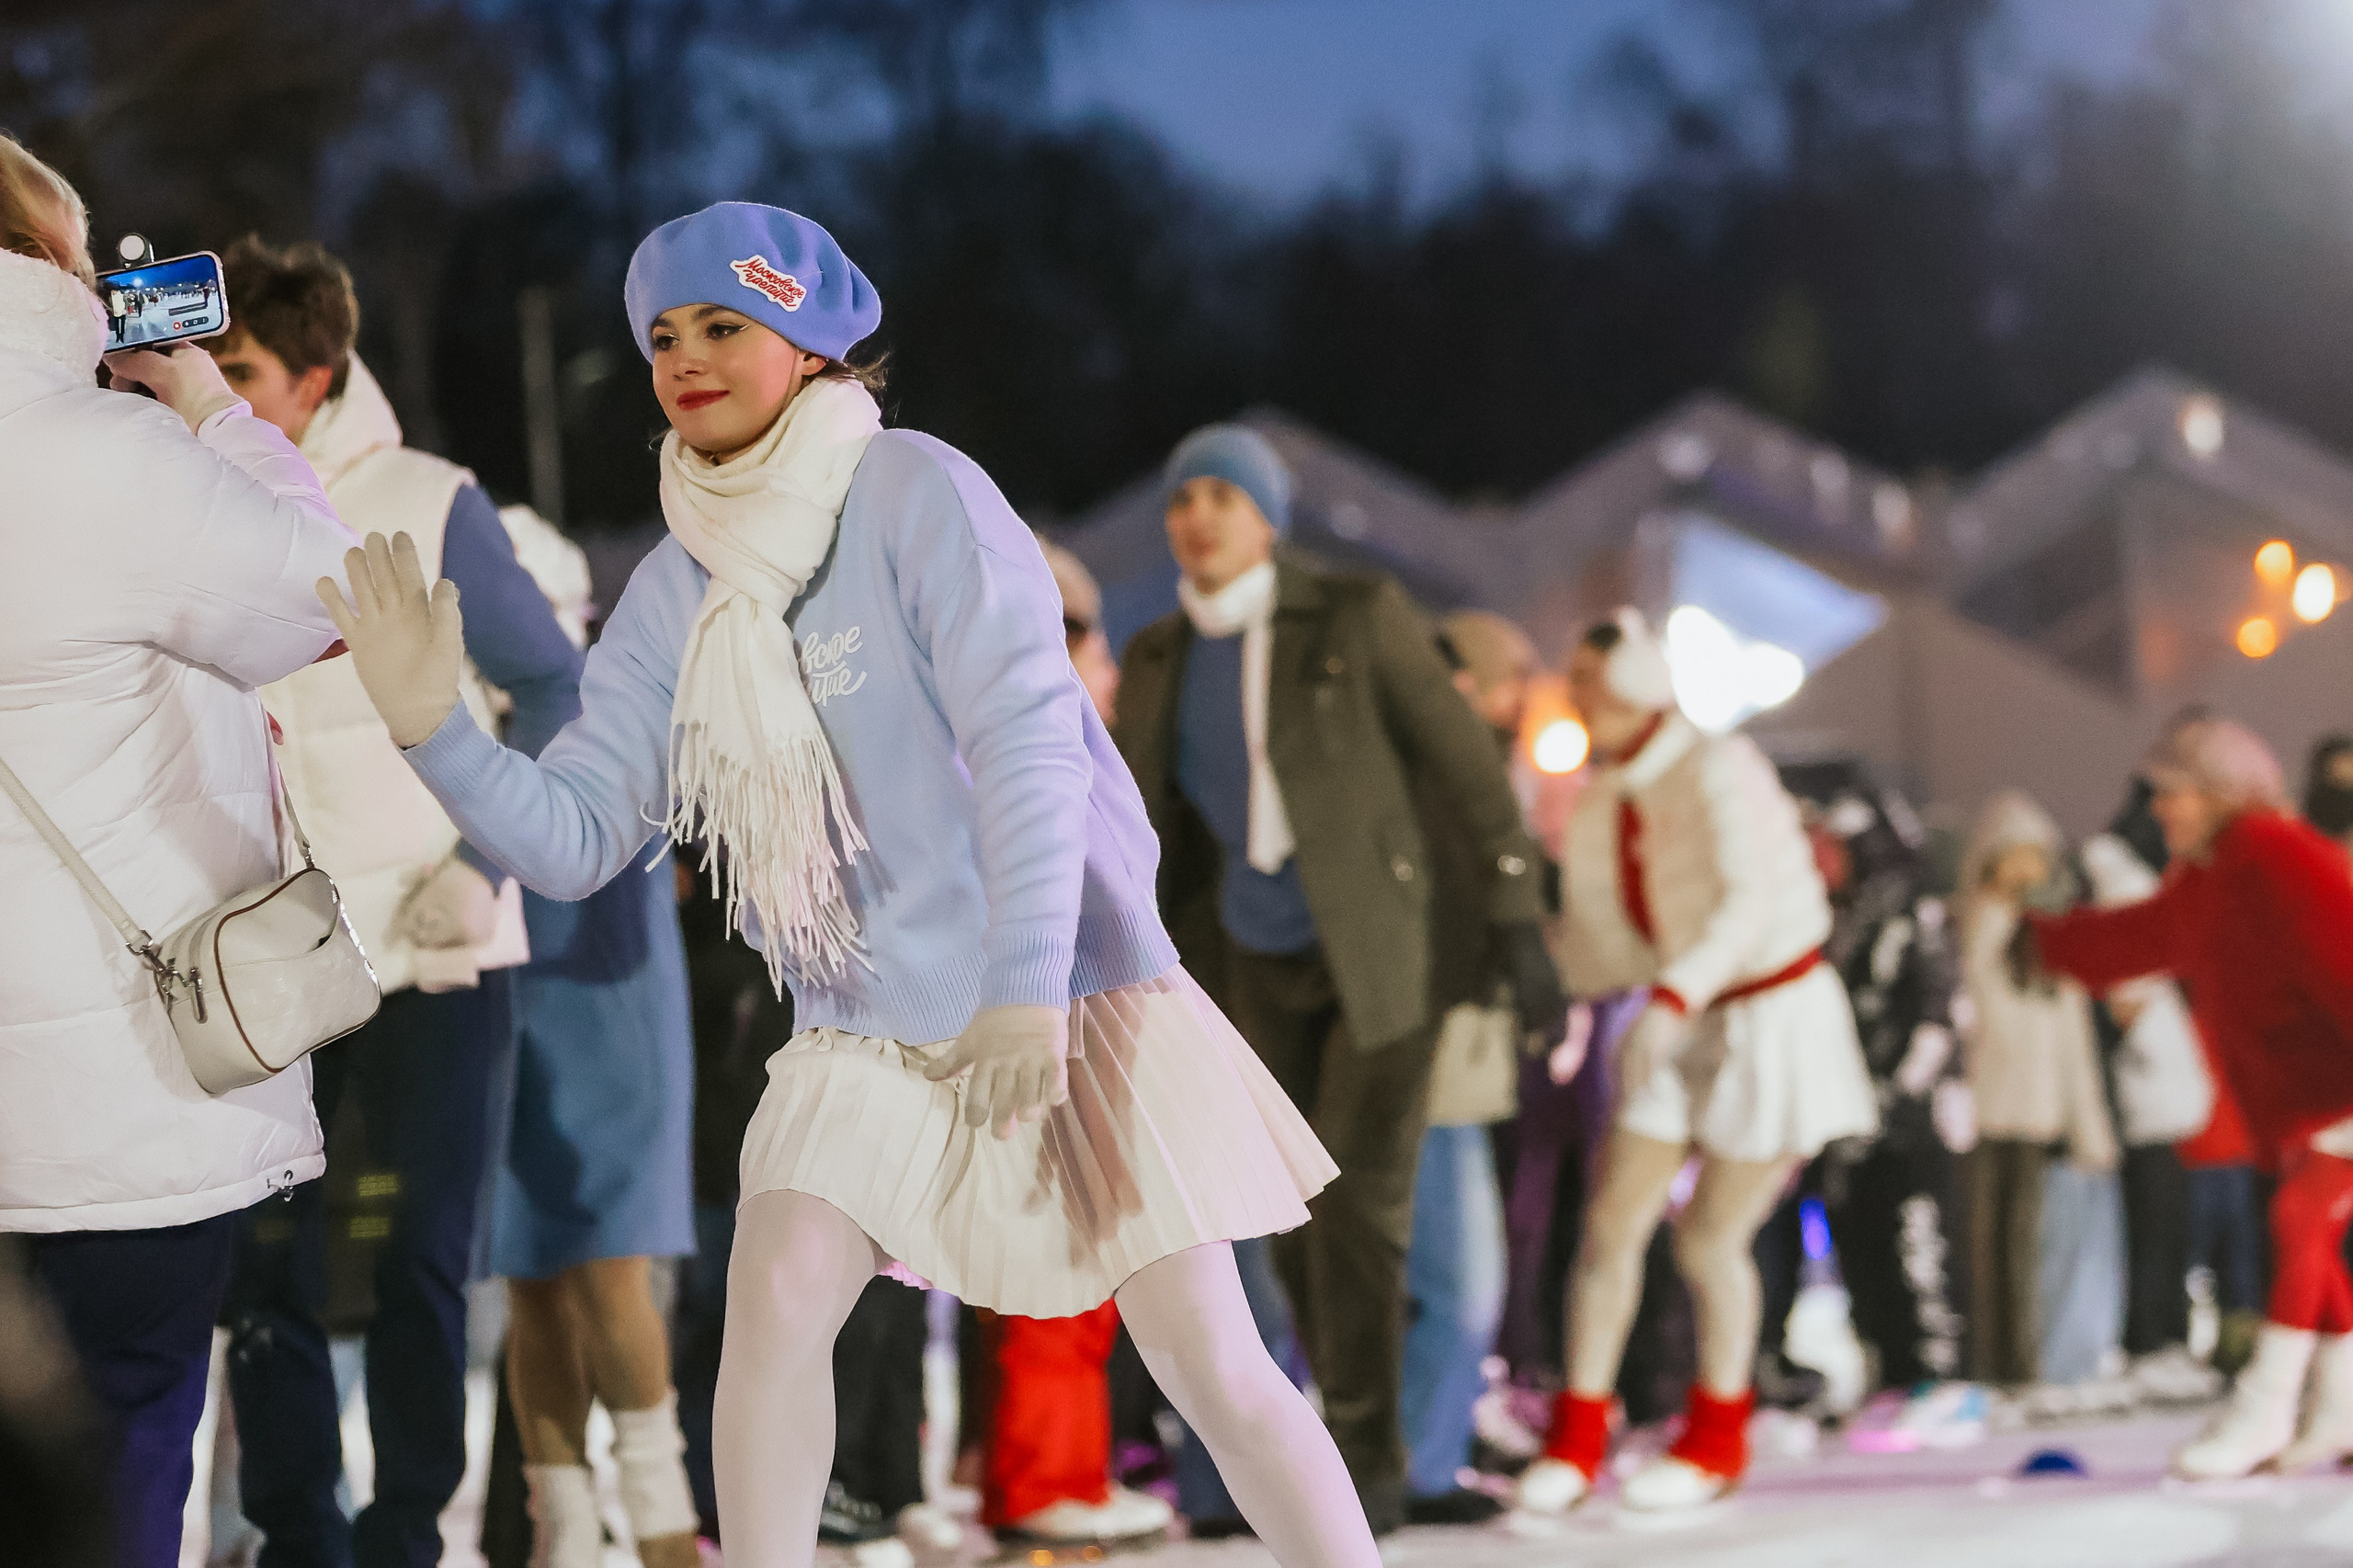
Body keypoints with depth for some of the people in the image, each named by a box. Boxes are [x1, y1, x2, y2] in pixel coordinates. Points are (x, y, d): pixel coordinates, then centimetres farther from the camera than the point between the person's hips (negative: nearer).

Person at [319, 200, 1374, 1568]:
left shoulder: (913, 490, -14)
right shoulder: (677, 592, 2)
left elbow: (1030, 737, -22)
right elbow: (574, 837, -1)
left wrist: (1027, 990, -31)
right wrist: (437, 728, -19)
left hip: (1074, 995, -5)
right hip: (867, 1030, 5)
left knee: (1217, 1369, -4)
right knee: (775, 1302, -14)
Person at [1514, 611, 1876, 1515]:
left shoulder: (1716, 771, -21)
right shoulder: (1597, 805, 0)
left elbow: (1750, 903, -33)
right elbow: (1595, 946, 6)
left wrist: (1674, 998, -45)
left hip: (1777, 1015, -6)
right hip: (1683, 1027, 6)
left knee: (1710, 1238, 0)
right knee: (1614, 1220, -5)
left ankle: (1718, 1440, 20)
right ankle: (1576, 1440, 4)